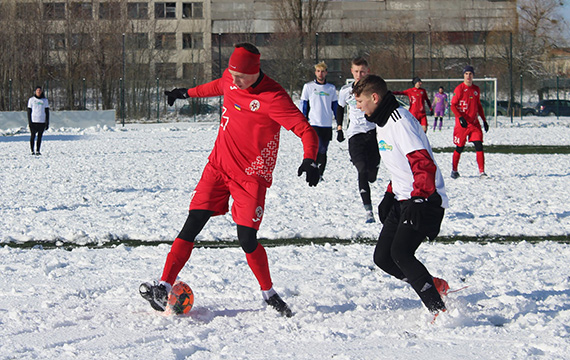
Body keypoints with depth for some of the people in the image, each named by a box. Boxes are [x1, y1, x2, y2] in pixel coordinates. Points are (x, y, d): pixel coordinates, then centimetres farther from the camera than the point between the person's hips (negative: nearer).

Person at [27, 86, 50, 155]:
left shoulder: (45, 100, 8)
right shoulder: (31, 100, 5)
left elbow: (47, 112, 9)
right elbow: (29, 111, 4)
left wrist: (47, 123, 3)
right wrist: (29, 122, -5)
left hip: (42, 121, 1)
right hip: (33, 121, -1)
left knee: (40, 136, 2)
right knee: (33, 136, -1)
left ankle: (38, 151, 6)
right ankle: (32, 151, 5)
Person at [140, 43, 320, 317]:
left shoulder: (272, 98, -20)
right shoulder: (230, 78, 0)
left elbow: (306, 130, -23)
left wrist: (309, 160, -40)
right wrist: (186, 93, 39)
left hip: (251, 176, -5)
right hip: (218, 166, 5)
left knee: (247, 240, -9)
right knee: (192, 226, -5)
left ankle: (269, 294, 13)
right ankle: (164, 287, -5)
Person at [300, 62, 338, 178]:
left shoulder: (331, 88, 11)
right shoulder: (308, 87, 4)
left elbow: (335, 106, 17)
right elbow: (303, 105, 6)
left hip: (327, 125, 3)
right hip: (314, 124, -3)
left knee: (323, 151, 5)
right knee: (319, 148, -17)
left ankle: (319, 174, 14)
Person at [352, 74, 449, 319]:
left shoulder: (401, 122, -17)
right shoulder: (384, 122, 16)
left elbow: (424, 163, -26)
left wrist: (419, 200, -33)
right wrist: (390, 196, 25)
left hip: (425, 200, -10)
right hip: (403, 201, 10)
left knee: (400, 253, -24)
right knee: (382, 257, 5)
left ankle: (439, 311, -22)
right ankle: (435, 286, 16)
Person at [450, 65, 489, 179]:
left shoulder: (476, 89, 10)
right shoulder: (459, 89, -6)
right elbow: (453, 105, -8)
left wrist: (484, 120, 16)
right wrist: (460, 117, -21)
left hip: (474, 123, 4)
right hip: (462, 123, -4)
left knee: (479, 146, -8)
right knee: (459, 148, 3)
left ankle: (481, 172, -7)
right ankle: (454, 171, 21)